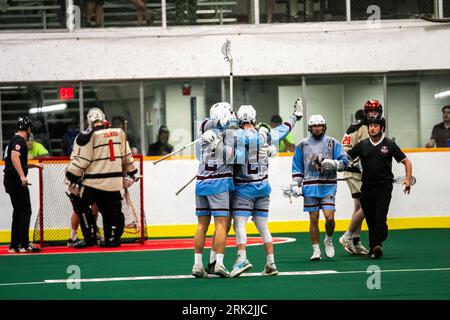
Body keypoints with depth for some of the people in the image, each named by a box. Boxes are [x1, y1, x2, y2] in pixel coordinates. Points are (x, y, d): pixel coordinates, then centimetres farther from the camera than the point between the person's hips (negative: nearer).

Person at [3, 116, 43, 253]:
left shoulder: (15, 139, 20)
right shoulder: (19, 140, -10)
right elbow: (14, 157, -26)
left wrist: (34, 165, 38)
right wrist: (22, 176, -32)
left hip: (11, 180, 10)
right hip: (16, 180, -10)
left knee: (18, 212, 13)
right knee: (25, 211, -8)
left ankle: (14, 246, 15)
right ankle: (24, 244, -10)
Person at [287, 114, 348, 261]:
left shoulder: (333, 143, 7)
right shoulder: (302, 145, 11)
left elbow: (344, 161, 3)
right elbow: (297, 168, 14)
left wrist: (333, 164, -16)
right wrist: (295, 185, 5)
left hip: (328, 187, -1)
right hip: (310, 187, 1)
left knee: (329, 217, -12)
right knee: (313, 219, 1)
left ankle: (329, 240, 16)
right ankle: (316, 250, 8)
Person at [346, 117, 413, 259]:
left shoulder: (389, 144, 3)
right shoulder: (362, 145, 10)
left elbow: (406, 162, 6)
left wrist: (408, 179, -7)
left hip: (384, 187, -3)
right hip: (367, 187, 3)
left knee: (380, 216, -16)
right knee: (370, 219, 6)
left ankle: (377, 245, -25)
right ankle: (372, 248, 14)